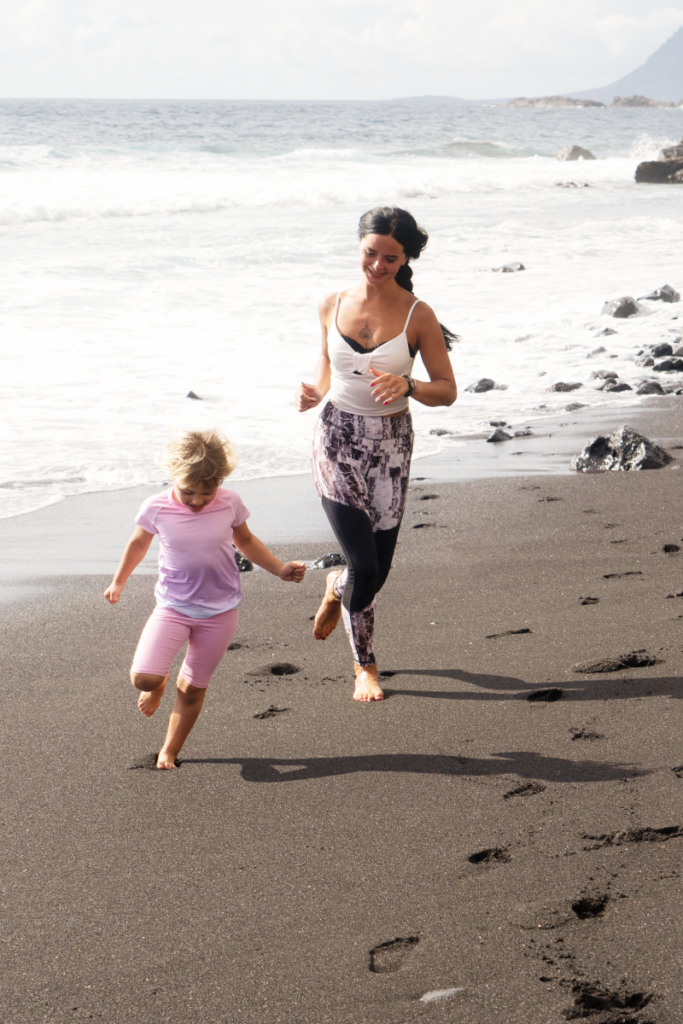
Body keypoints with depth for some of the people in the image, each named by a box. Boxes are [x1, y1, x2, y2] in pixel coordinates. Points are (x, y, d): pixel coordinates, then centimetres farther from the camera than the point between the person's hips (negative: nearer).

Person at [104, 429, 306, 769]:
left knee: (193, 687, 7)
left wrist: (280, 569, 2)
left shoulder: (229, 504, -8)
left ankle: (169, 751, 26)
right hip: (173, 607, -1)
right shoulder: (156, 508, -11)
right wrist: (118, 582, 20)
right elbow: (138, 543, 9)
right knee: (142, 678, -16)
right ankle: (158, 684, 21)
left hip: (219, 612, 1)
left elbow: (246, 541, 12)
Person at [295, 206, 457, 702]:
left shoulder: (417, 316, -7)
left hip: (390, 446, 0)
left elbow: (448, 390, -4)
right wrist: (314, 392, -4)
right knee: (364, 564, -8)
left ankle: (337, 587, 44)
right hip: (337, 438, 0)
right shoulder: (333, 306, 1)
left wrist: (407, 386, -24)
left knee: (378, 569, 5)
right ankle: (366, 666, 17)